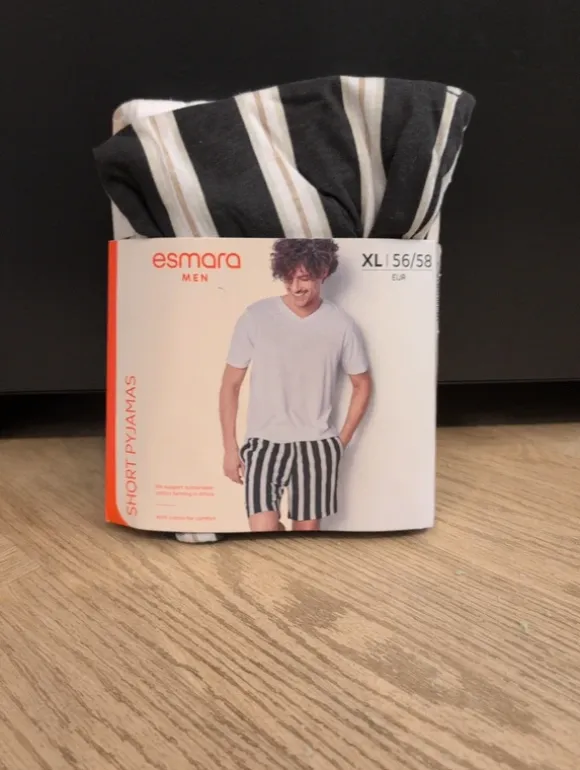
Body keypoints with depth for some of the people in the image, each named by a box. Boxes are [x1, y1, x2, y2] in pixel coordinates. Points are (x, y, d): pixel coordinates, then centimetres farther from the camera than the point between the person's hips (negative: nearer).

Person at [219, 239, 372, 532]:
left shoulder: (341, 325, -3)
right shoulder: (256, 317, -7)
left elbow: (362, 385, 10)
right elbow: (230, 385, 1)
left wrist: (343, 440, 5)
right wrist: (230, 446, -1)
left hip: (316, 446, 1)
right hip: (265, 444, -1)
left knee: (308, 530, 12)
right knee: (263, 531, -12)